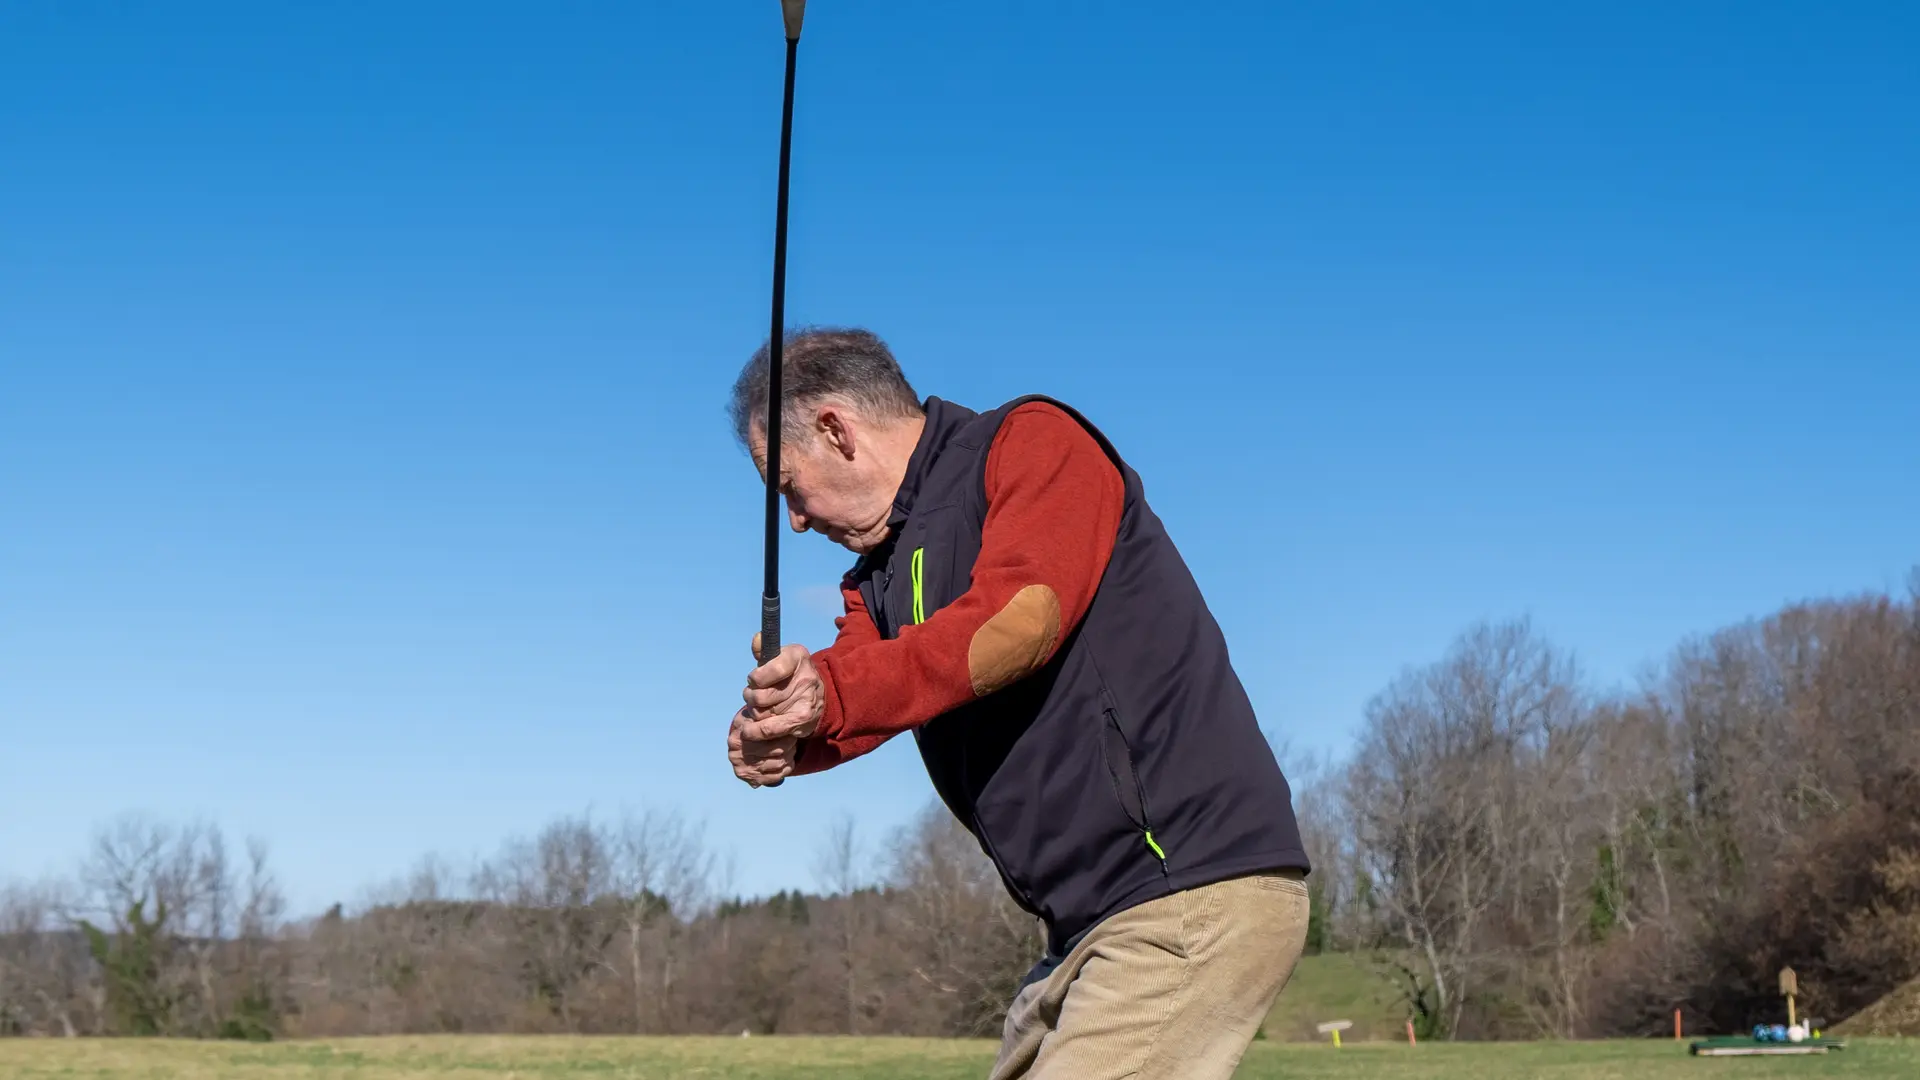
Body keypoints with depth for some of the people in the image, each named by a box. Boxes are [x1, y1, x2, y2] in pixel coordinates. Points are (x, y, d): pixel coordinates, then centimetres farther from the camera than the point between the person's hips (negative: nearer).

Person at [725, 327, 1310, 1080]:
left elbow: (1020, 616, -22)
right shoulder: (882, 572, 21)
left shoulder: (1035, 441, -4)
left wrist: (834, 693, -31)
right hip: (1091, 926, 9)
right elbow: (858, 701, 1)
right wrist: (782, 735, -22)